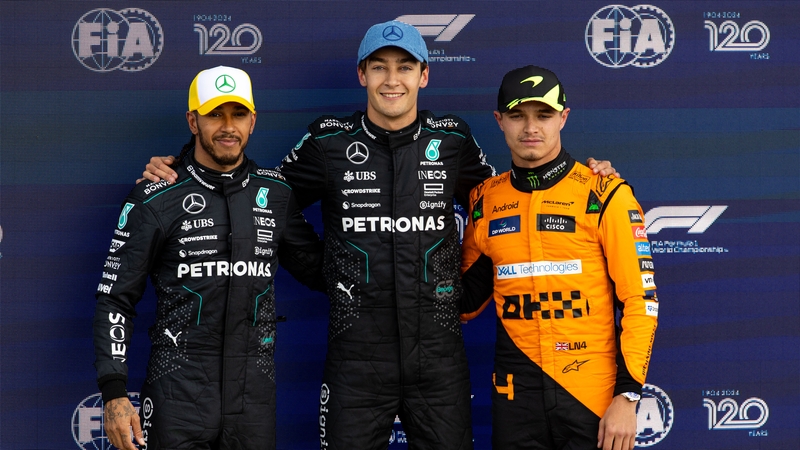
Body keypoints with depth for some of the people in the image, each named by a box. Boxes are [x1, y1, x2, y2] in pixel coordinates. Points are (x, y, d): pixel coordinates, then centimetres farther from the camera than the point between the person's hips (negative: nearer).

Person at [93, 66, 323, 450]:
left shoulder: (275, 193, 7)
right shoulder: (156, 200, -4)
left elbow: (318, 269, 19)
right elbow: (115, 299, -2)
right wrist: (114, 394, -9)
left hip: (254, 395, 4)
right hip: (179, 394, -3)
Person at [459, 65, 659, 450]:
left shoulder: (605, 194, -6)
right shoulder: (485, 200, 6)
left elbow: (639, 298, -7)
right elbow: (467, 296, 17)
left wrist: (627, 396, -11)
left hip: (594, 392, -3)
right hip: (515, 393, 3)